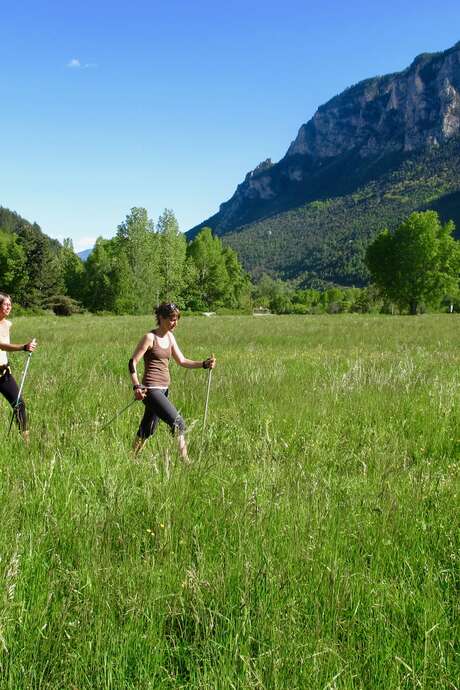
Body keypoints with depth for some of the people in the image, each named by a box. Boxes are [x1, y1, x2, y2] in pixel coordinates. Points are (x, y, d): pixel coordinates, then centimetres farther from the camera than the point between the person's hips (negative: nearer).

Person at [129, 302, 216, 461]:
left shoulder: (170, 337, 12)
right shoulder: (150, 337, -10)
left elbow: (182, 361, 13)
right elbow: (133, 361, -11)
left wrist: (204, 364, -2)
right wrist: (137, 386, -22)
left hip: (163, 389, 8)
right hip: (151, 389, -8)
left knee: (147, 430, 15)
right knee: (178, 423, -15)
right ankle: (185, 461, -12)